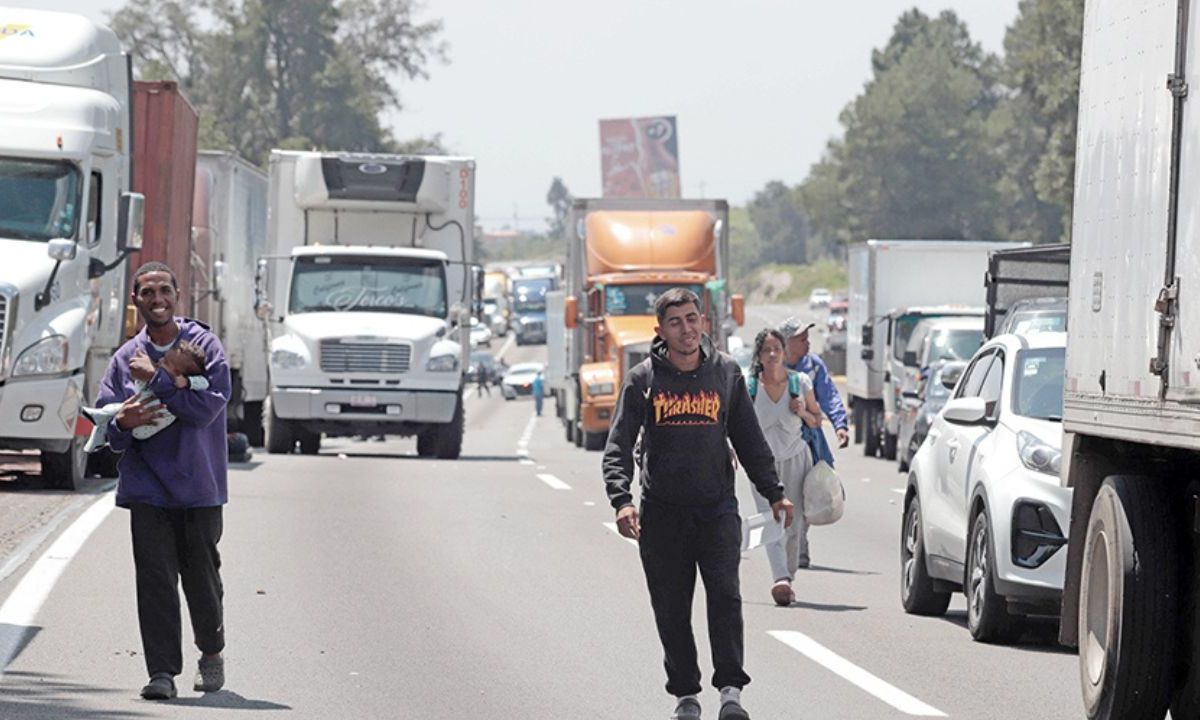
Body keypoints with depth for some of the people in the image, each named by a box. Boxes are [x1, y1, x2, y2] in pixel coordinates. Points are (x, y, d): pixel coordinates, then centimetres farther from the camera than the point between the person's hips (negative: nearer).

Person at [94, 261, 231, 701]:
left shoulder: (204, 346, -1)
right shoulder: (126, 358, 8)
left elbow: (209, 406, -15)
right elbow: (105, 425, 7)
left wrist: (156, 380, -15)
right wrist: (123, 423, -16)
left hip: (198, 484, -2)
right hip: (147, 487, 2)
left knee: (201, 574, 7)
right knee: (155, 579, -5)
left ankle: (211, 652, 30)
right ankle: (162, 671, -3)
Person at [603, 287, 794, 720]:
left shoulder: (726, 373, 6)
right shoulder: (643, 380, 0)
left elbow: (749, 440, 14)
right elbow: (618, 446, -4)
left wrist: (774, 493, 9)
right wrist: (622, 501, -19)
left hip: (717, 508, 0)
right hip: (662, 513, 0)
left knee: (725, 594, -15)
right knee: (671, 610, 3)